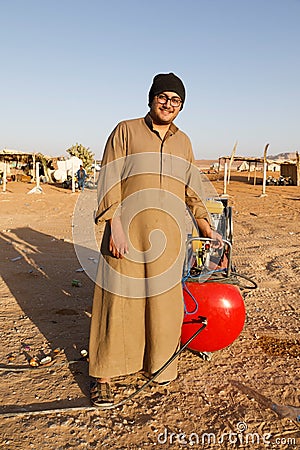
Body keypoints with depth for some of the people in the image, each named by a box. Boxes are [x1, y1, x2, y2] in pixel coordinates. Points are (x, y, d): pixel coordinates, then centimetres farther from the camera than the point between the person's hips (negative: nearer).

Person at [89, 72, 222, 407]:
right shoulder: (126, 131, 3)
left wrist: (207, 228, 19)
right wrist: (115, 226, -13)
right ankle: (104, 375, 14)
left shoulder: (183, 142, 16)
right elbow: (108, 181, -4)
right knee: (119, 300, 0)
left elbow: (191, 191, 21)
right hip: (127, 232, -3)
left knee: (163, 301, 10)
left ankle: (159, 363, 30)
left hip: (168, 236, 4)